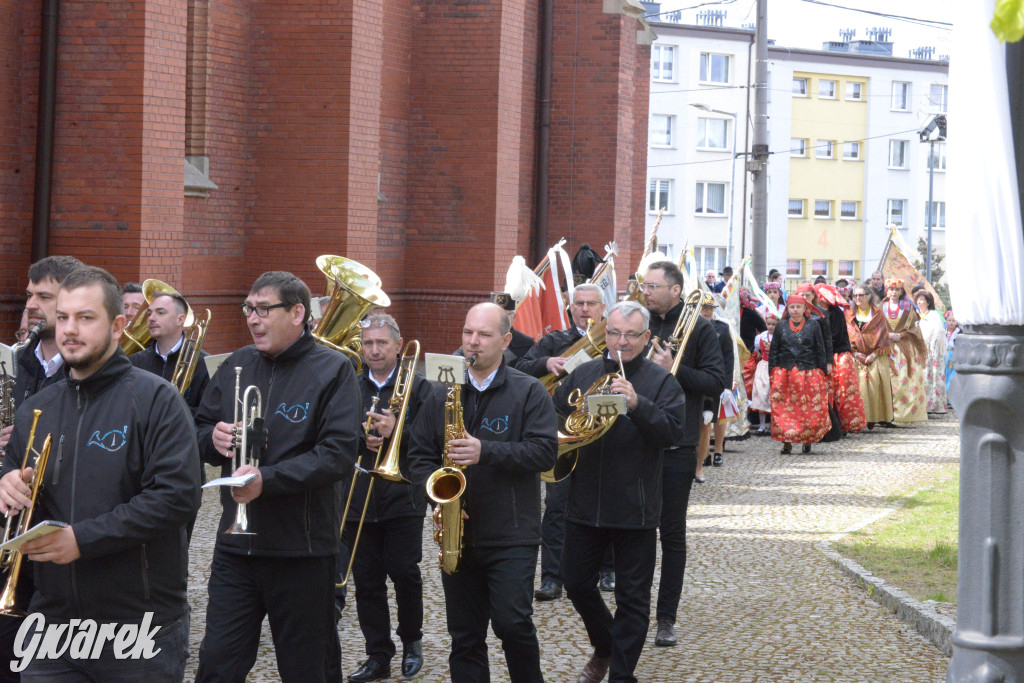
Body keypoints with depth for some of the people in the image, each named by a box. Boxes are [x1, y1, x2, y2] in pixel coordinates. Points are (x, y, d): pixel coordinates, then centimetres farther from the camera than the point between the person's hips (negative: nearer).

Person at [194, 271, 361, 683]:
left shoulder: (332, 370, -5)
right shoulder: (236, 366, 10)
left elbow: (340, 454, -16)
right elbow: (199, 430, 16)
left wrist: (267, 478, -25)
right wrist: (214, 438, -9)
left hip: (303, 549, -4)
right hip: (235, 544, 4)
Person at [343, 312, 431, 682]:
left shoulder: (417, 387, 1)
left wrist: (396, 432, -20)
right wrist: (361, 437, -12)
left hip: (403, 499, -2)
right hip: (358, 499, 3)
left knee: (405, 574, -2)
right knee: (367, 580, 4)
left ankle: (411, 640, 22)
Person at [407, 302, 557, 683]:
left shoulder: (529, 392, -1)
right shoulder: (441, 395, 11)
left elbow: (545, 451, -11)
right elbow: (419, 455, 11)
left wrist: (486, 451, -22)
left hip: (512, 537, -4)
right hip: (458, 535, 4)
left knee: (513, 623, -13)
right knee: (465, 636, 8)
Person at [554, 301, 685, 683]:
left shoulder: (661, 382, -3)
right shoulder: (583, 375, 8)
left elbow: (673, 432, -15)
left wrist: (637, 404, -27)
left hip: (635, 508, -4)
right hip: (585, 504, 4)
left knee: (632, 597, 2)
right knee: (576, 582, 14)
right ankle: (604, 647, 38)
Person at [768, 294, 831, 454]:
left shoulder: (813, 325, 6)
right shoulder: (781, 326, 9)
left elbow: (820, 351, 7)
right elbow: (773, 351, 11)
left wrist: (822, 373, 3)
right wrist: (772, 373, 4)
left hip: (808, 373, -1)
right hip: (784, 373, 1)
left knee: (810, 409, -3)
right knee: (783, 409, -5)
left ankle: (807, 440, 11)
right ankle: (786, 442, 0)